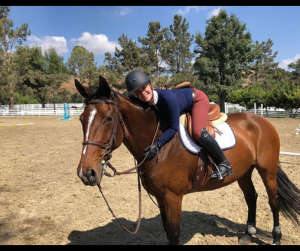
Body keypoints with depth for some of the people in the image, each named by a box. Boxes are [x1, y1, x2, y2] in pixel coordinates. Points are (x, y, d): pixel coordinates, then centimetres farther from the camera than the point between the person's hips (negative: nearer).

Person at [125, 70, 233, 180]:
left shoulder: (168, 97, -41)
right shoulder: (144, 102, -21)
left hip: (197, 98, -8)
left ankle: (224, 164, -9)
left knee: (197, 132, -28)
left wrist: (157, 145, -41)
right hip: (185, 108, 8)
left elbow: (174, 127, -36)